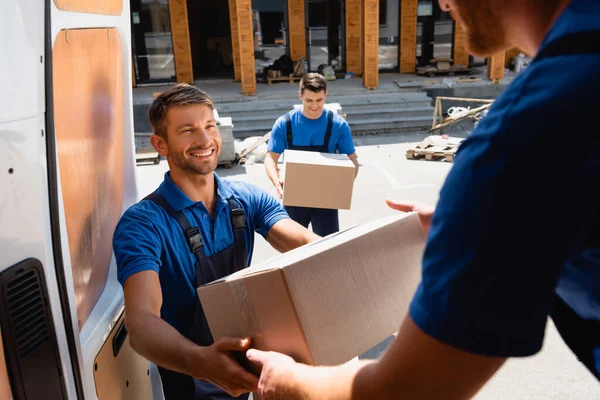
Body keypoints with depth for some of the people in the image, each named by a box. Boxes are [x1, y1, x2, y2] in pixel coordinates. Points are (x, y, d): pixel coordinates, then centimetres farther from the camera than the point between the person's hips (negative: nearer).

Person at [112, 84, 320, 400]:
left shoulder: (248, 199, -7)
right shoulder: (143, 224, -21)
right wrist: (201, 361, -52)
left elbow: (307, 246, -21)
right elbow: (141, 320, -33)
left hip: (249, 359, 4)